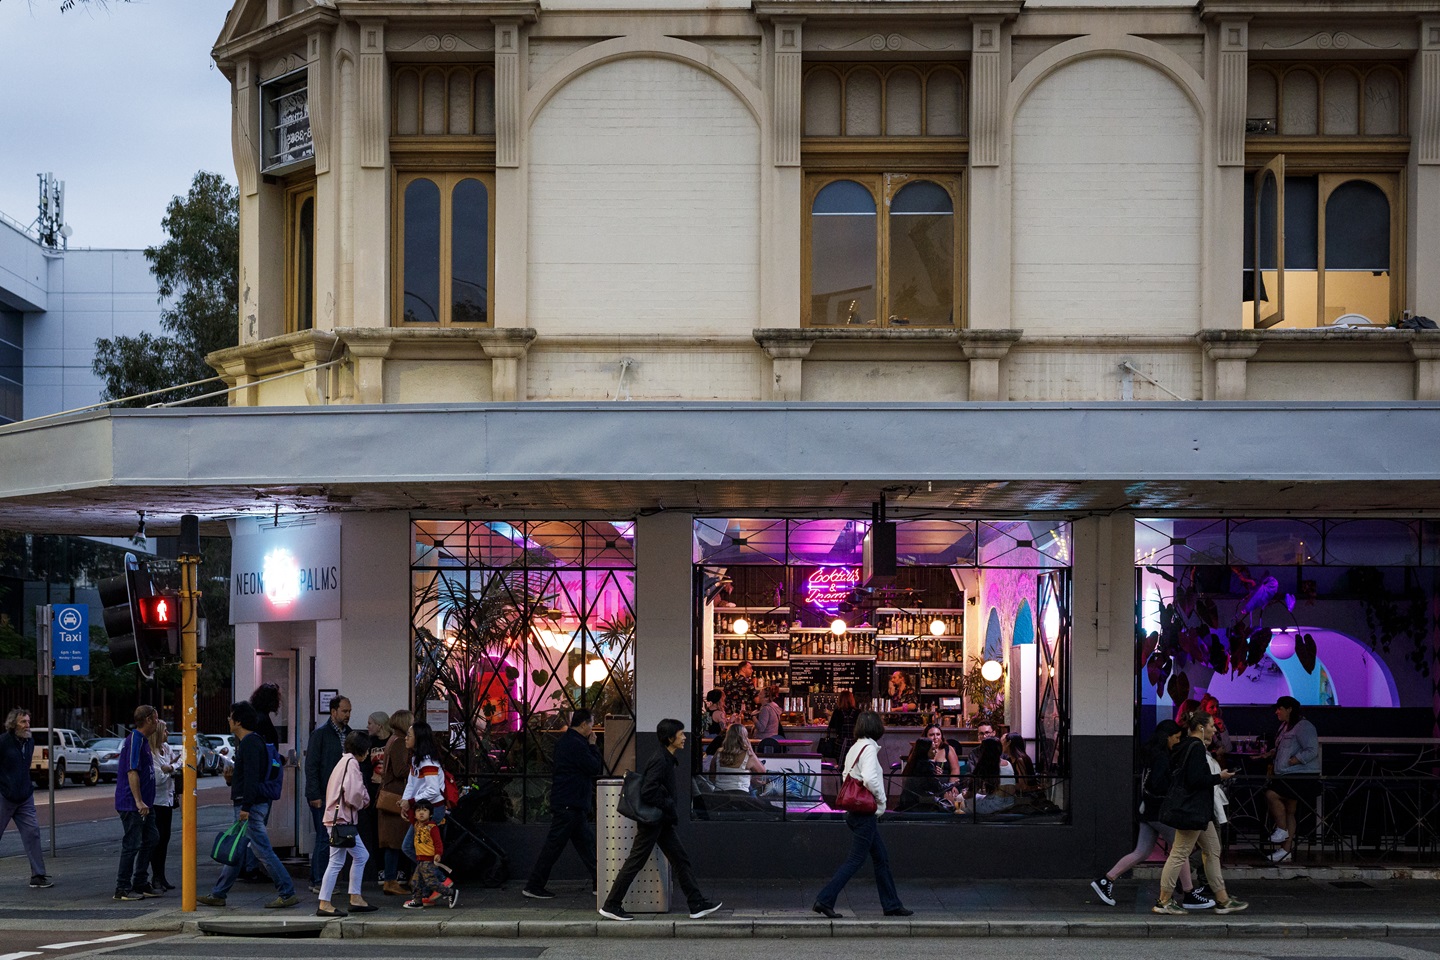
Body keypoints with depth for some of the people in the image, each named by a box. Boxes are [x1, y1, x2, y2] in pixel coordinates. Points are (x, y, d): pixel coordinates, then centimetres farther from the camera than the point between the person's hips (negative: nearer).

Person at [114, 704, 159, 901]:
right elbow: (132, 772, -22)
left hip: (144, 804, 11)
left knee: (149, 841, 14)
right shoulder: (134, 739, -16)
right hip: (132, 804, -11)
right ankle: (122, 889, 0)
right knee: (132, 844, -6)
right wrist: (139, 802, -24)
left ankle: (139, 884, 21)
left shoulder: (143, 740, 16)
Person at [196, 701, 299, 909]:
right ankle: (218, 895, 20)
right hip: (247, 806, 11)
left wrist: (246, 806, -26)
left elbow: (251, 777, -23)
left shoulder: (249, 743, -15)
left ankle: (287, 894, -7)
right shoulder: (248, 741, 17)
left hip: (251, 807, -11)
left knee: (263, 851, -9)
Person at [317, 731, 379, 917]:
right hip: (341, 819, -10)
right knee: (336, 862, -7)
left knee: (361, 856, 14)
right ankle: (324, 904, -5)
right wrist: (362, 802, -4)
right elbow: (353, 790, -23)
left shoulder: (345, 761, 18)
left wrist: (362, 800, 3)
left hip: (342, 819, 10)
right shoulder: (351, 762, -12)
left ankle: (356, 899, 17)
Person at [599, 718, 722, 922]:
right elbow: (648, 792, -27)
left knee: (681, 860, 9)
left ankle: (697, 905, 11)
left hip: (663, 821, 10)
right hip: (652, 821, -10)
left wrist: (669, 809, 13)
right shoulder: (660, 761, -19)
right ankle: (610, 906, 4)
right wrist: (668, 806, -16)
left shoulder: (667, 759, 11)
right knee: (635, 863, -3)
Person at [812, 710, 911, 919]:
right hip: (866, 813, -9)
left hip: (856, 812, 9)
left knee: (881, 859, 15)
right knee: (856, 859, -6)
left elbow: (845, 776, 16)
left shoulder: (854, 748, 10)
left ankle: (892, 904, 20)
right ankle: (825, 900, -8)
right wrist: (881, 800, -13)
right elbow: (870, 779, -28)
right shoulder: (869, 748, -16)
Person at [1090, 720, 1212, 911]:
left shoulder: (1152, 754, 14)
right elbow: (1159, 785, -25)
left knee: (1141, 853, 9)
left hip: (1147, 810, 9)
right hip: (1159, 812, -9)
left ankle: (1105, 881, 6)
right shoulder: (1162, 756, -16)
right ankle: (1189, 896, 7)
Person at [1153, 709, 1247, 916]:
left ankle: (1222, 900, 18)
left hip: (1199, 811, 11)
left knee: (1212, 851, 13)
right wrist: (1219, 777, -13)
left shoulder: (1188, 746, 14)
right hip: (1191, 810, -11)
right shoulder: (1196, 748, -17)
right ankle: (1164, 902, -1)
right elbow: (1195, 780, -23)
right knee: (1180, 853, -6)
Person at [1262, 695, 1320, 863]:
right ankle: (1286, 849, 12)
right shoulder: (1285, 727, 19)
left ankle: (1282, 830, -8)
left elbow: (1312, 751, -19)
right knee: (1289, 812, 9)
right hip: (1287, 777, 10)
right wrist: (1271, 753, 11)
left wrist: (1291, 761, -20)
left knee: (1271, 795, -22)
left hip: (1302, 777, -10)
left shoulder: (1303, 726, -12)